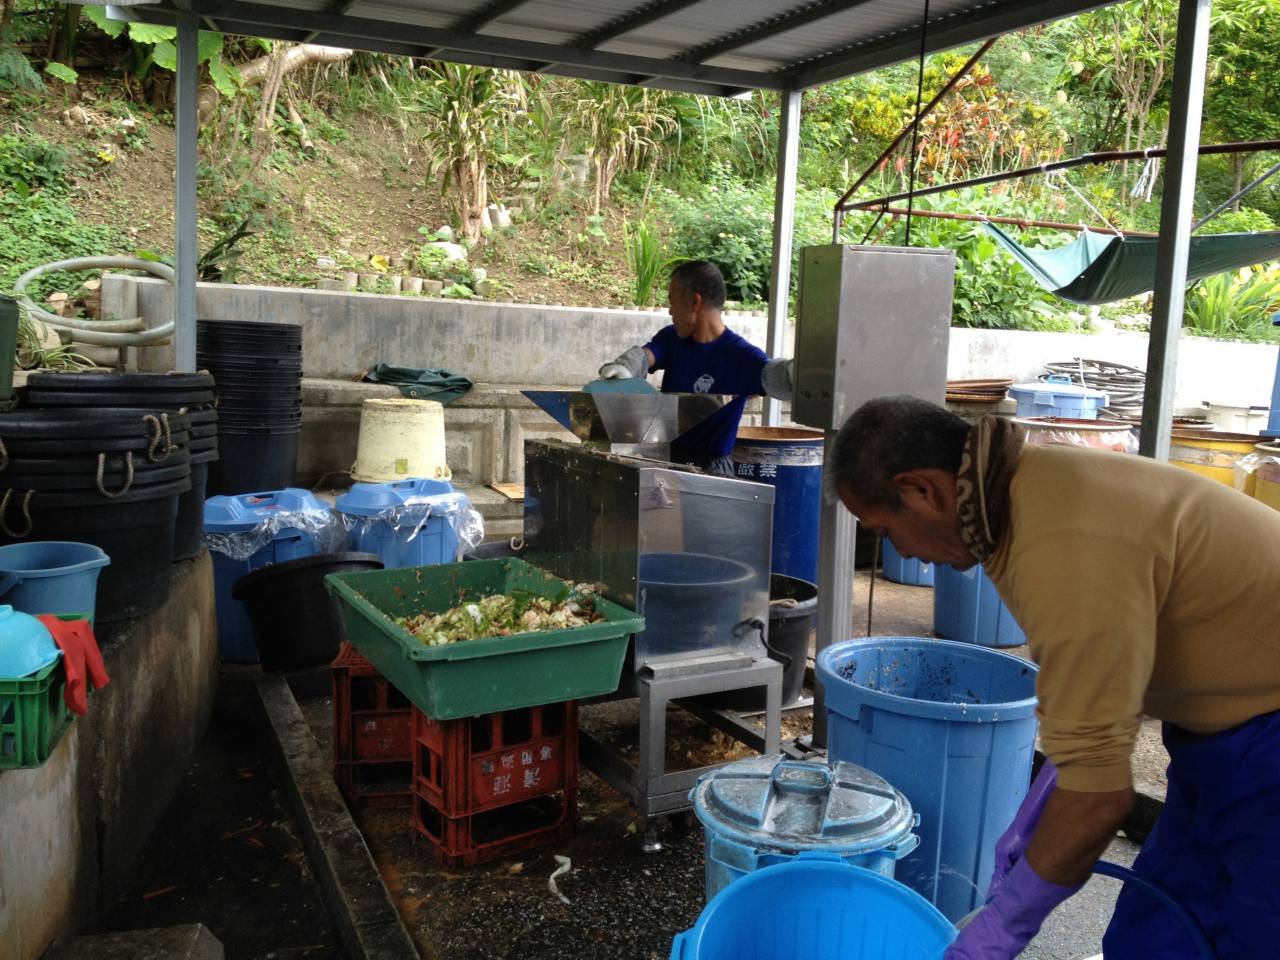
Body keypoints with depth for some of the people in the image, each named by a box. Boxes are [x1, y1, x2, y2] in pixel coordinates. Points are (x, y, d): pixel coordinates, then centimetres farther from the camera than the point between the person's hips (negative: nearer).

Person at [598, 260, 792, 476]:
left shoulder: (739, 355, -13)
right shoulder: (672, 337, 8)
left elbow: (773, 376, -31)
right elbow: (643, 355, -10)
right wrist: (622, 367, -33)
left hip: (708, 466, -5)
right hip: (662, 457, 5)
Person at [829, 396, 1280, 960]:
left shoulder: (1065, 547, -32)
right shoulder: (1036, 483, -1)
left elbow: (1099, 793, -27)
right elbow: (1102, 674, 10)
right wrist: (1035, 813, 9)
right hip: (1232, 722, 9)